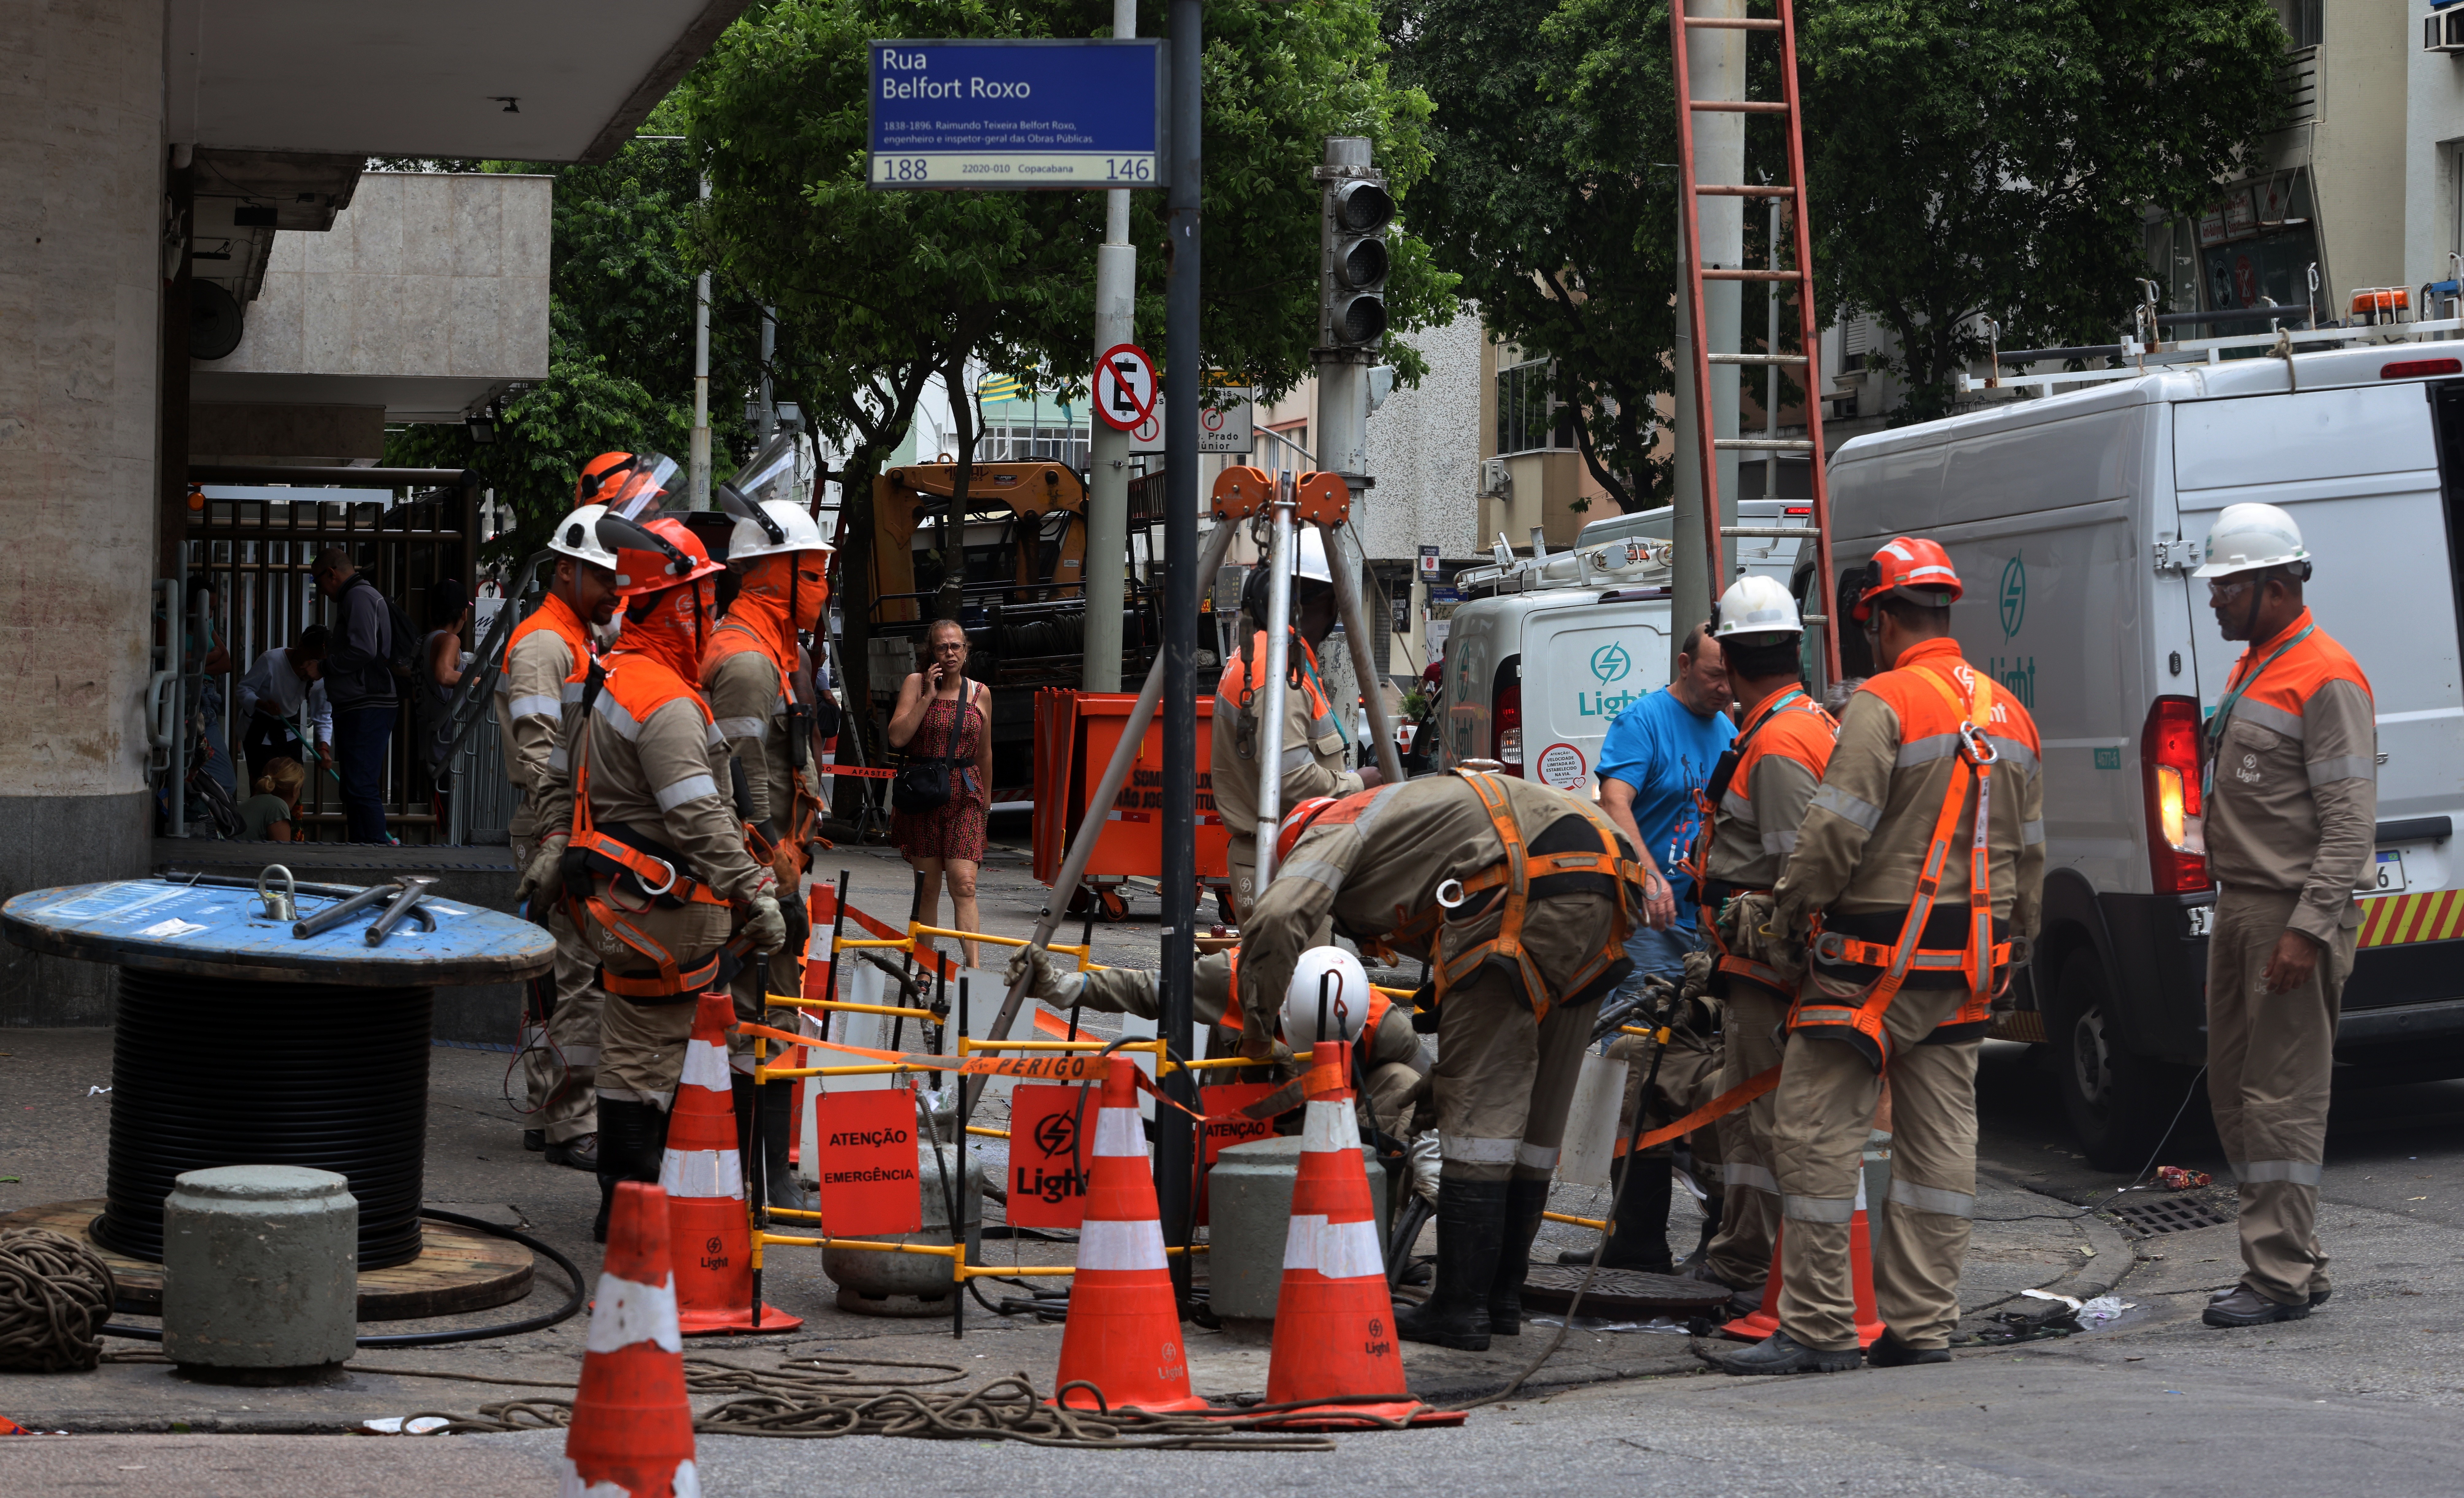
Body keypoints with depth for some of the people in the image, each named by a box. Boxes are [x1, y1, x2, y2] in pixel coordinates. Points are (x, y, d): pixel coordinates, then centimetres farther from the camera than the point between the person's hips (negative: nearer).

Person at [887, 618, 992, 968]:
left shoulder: (980, 693, 8)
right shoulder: (916, 684, 2)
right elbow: (897, 737, -11)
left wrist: (986, 801, 23)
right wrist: (929, 696, -12)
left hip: (964, 797, 0)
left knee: (964, 885, -12)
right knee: (928, 887, 5)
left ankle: (974, 967, -20)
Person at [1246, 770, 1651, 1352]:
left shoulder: (1331, 831, 11)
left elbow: (1276, 918, -8)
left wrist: (1257, 1024, 5)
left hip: (1527, 890, -9)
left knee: (1479, 1103, -3)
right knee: (1538, 1109, 16)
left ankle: (1461, 1308, -2)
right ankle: (1503, 1297, 23)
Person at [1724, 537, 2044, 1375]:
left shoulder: (1883, 704, -13)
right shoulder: (2008, 716, 13)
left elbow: (1834, 836, -18)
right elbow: (2028, 854, 18)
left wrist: (1785, 924, -5)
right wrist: (2010, 953, 25)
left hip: (1877, 959, -8)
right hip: (1969, 965, 8)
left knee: (1818, 1132, -2)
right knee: (1939, 1138, 10)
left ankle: (1820, 1329, -2)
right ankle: (1920, 1328, 12)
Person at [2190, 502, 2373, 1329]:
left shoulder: (2326, 679, -14)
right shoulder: (2251, 670, 17)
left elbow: (2350, 821, -19)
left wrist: (2307, 929, -24)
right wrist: (2234, 906, 20)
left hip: (2293, 915, -10)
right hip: (2239, 906, 10)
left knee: (2282, 1099, -7)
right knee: (2233, 1091, 11)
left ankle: (2280, 1277, -3)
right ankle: (2296, 1261, 18)